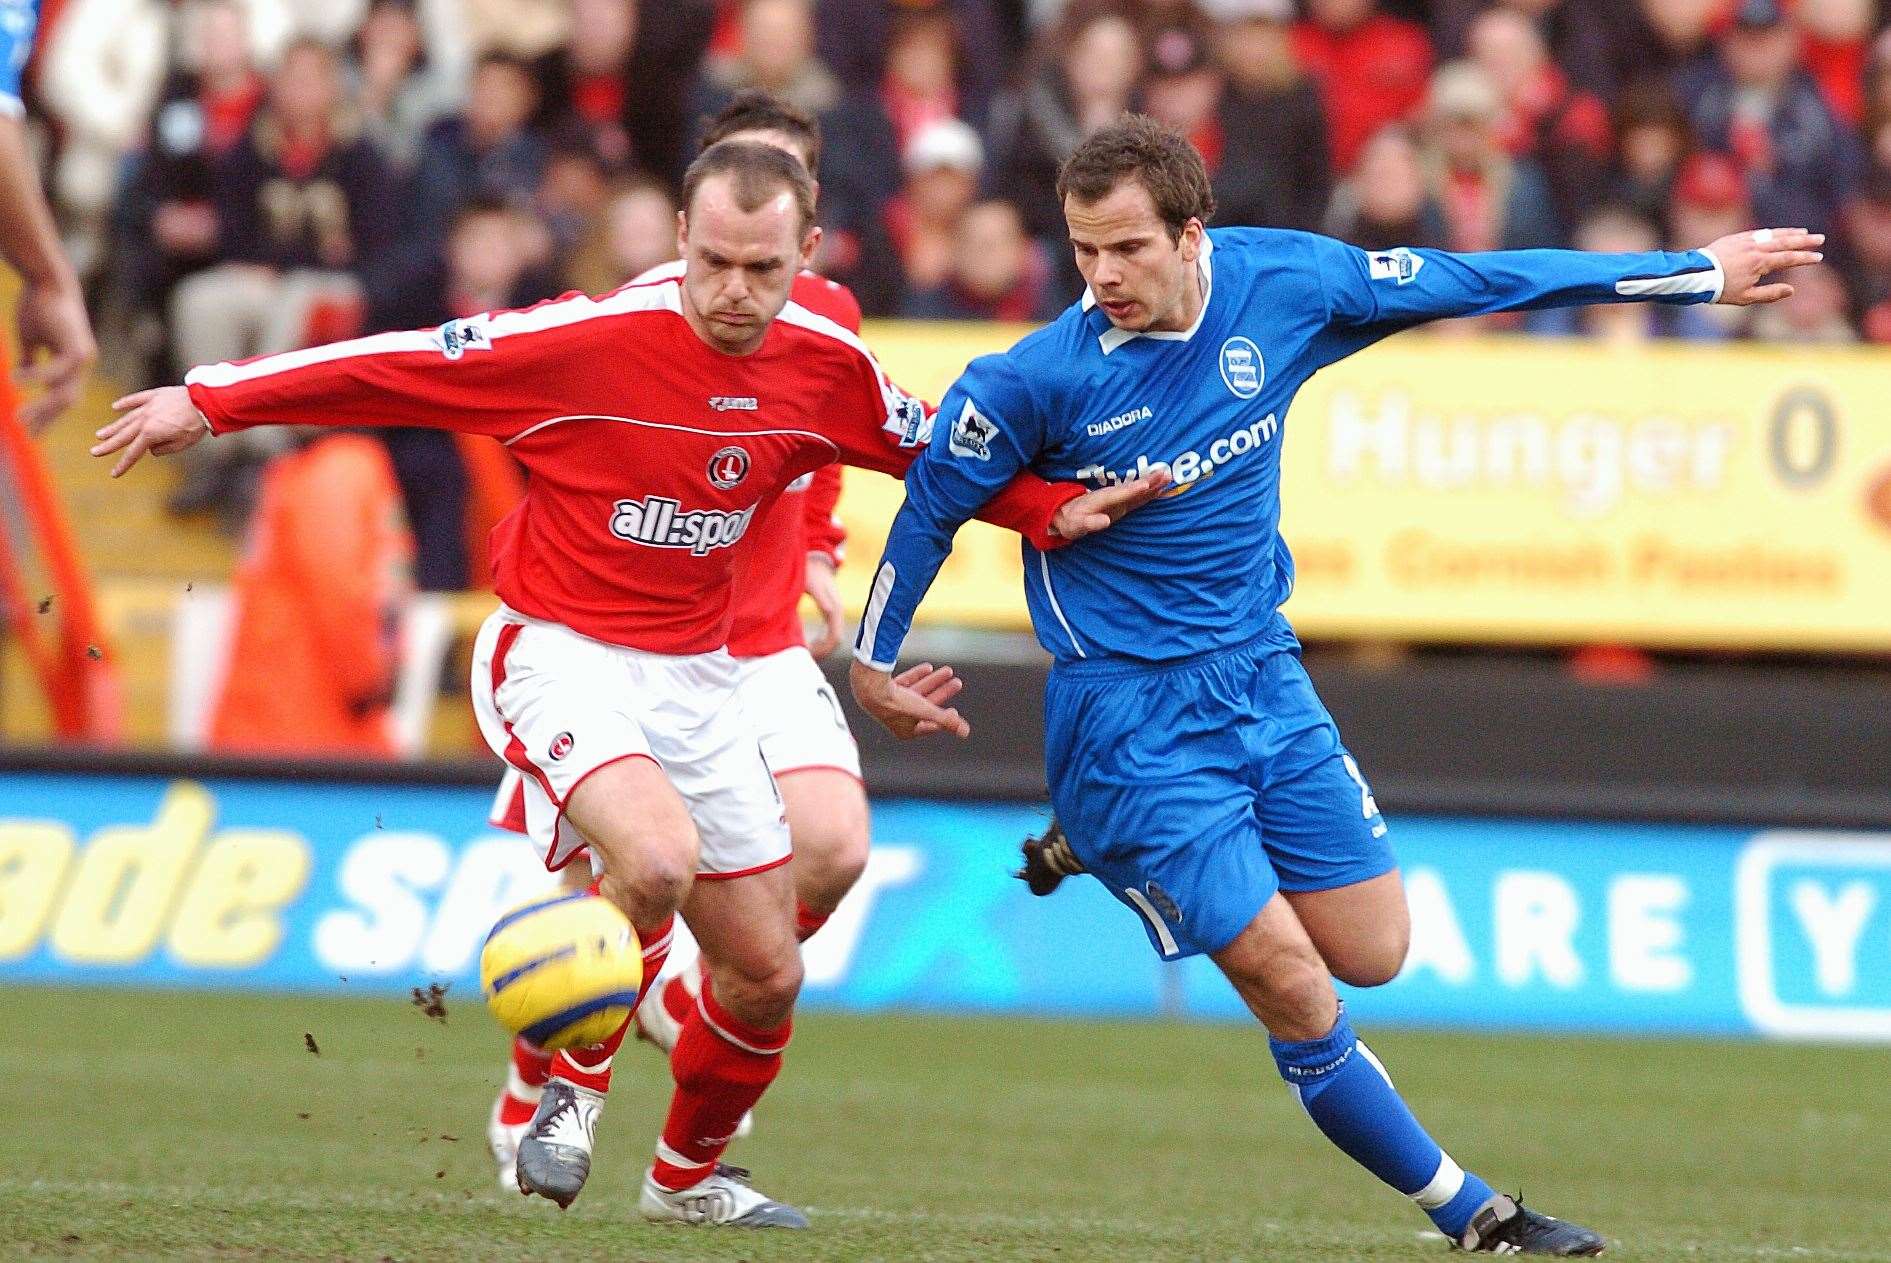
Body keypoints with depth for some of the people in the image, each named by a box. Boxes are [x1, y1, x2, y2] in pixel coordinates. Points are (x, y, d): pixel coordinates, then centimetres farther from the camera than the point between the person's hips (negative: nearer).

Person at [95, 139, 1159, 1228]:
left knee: (767, 973, 8)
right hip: (561, 651, -6)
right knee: (659, 856, -33)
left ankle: (688, 1176, 35)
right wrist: (211, 402, -11)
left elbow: (941, 455, 16)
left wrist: (1054, 511, 3)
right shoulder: (590, 340, -20)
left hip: (694, 677, 6)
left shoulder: (828, 368, -4)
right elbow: (402, 365, -14)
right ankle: (570, 1090, -7)